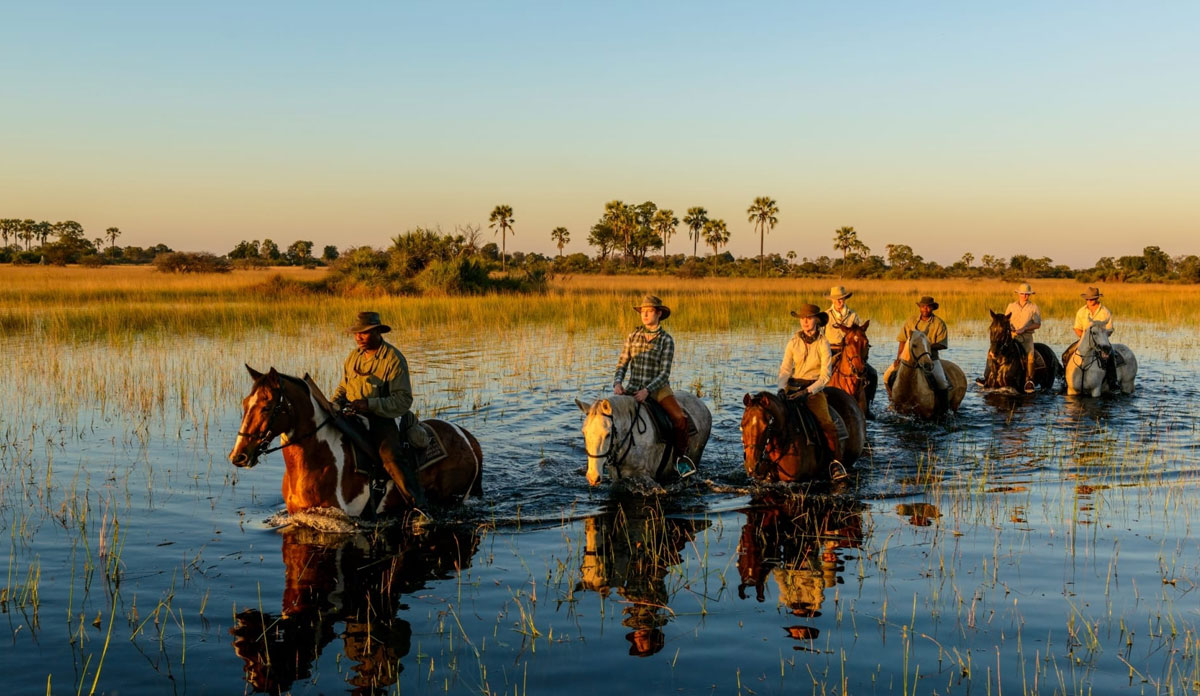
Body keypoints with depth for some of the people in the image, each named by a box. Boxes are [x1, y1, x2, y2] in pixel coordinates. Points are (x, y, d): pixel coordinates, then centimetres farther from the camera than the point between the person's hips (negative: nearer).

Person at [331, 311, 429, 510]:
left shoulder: (394, 359, -9)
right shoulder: (354, 356, 12)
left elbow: (403, 400, -14)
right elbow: (343, 387, 24)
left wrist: (370, 404, -25)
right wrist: (334, 405, 2)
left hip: (382, 419, -7)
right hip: (352, 417, 7)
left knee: (391, 455, -29)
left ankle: (419, 504, -30)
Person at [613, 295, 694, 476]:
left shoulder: (666, 340, -2)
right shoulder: (633, 336, 8)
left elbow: (664, 373, -9)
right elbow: (622, 365, 9)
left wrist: (647, 391, -23)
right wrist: (617, 383, -11)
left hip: (658, 387, -3)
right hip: (634, 387, 3)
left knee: (679, 417, -27)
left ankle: (681, 456, -5)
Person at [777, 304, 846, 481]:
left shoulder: (823, 343, -2)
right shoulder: (793, 342, 6)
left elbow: (826, 375, -7)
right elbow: (785, 369, 5)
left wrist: (807, 391, -19)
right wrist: (781, 388, -14)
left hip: (814, 389, -3)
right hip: (793, 387, 3)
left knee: (827, 424, -22)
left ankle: (835, 463, -11)